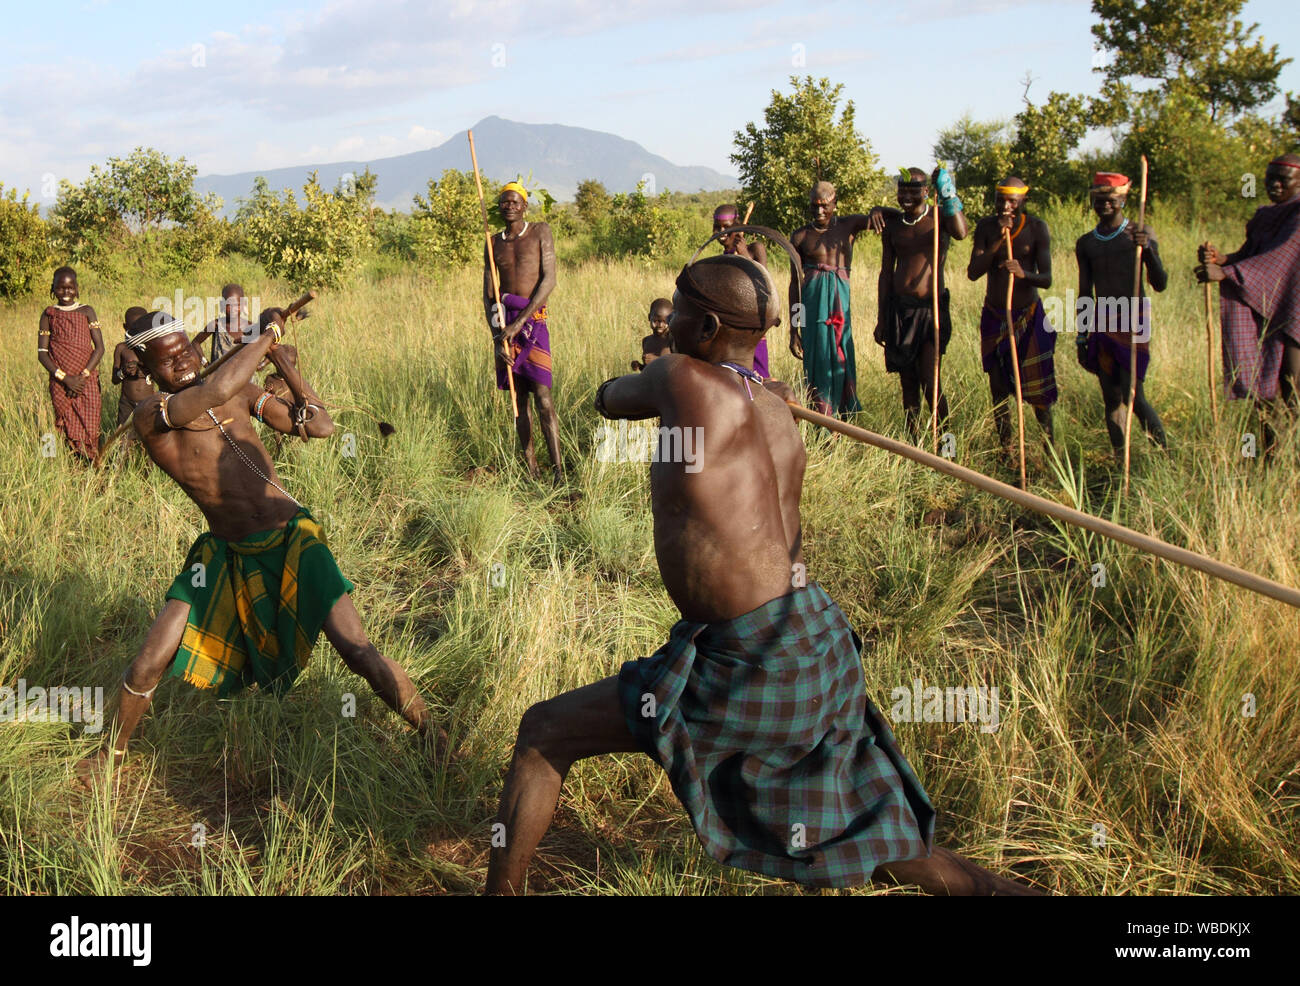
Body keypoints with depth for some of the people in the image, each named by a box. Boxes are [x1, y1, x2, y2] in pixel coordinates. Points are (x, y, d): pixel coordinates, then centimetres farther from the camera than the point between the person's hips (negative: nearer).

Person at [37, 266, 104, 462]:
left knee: (90, 428, -4)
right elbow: (42, 353, 2)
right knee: (67, 430, -2)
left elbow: (99, 348, 1)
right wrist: (64, 378, -9)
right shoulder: (48, 314, 6)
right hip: (60, 384, 0)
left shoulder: (86, 312, 7)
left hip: (87, 381, 0)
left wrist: (83, 376, -10)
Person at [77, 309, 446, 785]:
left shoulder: (242, 392, 3)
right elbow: (216, 391, -31)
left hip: (291, 541, 1)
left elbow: (321, 427, 1)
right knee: (147, 667, -1)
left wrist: (280, 359, -7)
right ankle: (112, 750, 29)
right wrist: (266, 334, -19)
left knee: (360, 654, -7)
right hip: (225, 557, -1)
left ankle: (434, 738, 10)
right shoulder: (150, 414, -11)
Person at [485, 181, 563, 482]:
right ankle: (531, 469, 8)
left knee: (542, 396, -13)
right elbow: (487, 295, 12)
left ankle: (558, 471, -11)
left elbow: (549, 280, -6)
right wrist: (497, 336, -3)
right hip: (502, 318, 4)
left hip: (532, 318, -4)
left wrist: (518, 323, -12)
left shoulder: (540, 232, 3)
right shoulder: (494, 243, 15)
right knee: (519, 397, 5)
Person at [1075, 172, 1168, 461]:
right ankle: (1120, 461, 11)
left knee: (1133, 396, -13)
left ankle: (1165, 454, 5)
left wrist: (1147, 248, -20)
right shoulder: (1086, 243, 11)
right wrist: (1081, 338, 13)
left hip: (1133, 321, -4)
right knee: (1112, 399, 5)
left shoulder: (1140, 234, 0)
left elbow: (1160, 285, -6)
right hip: (1102, 324, 4)